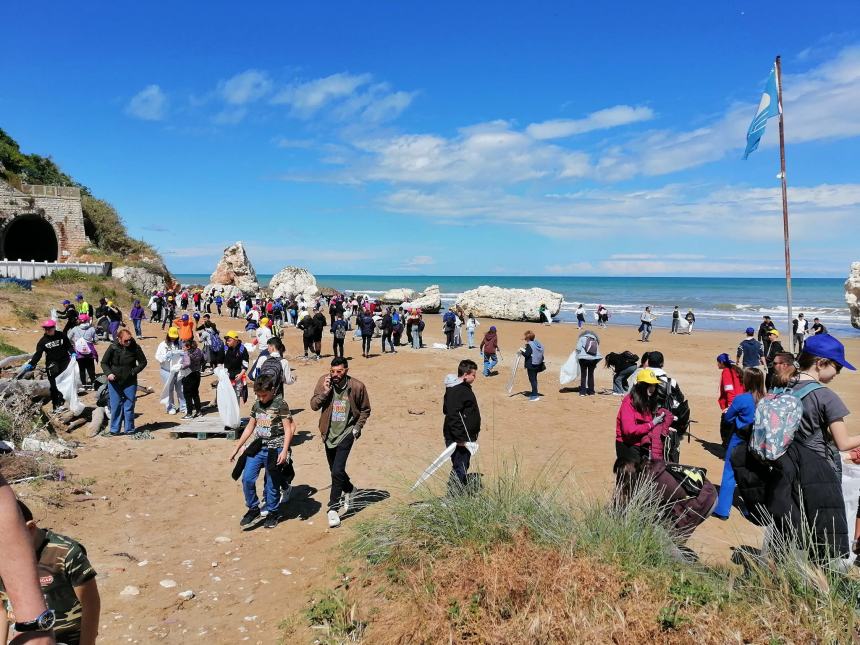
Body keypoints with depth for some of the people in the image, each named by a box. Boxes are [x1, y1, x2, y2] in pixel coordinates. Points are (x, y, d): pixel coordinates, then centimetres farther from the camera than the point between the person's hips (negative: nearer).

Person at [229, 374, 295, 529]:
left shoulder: (280, 404, -10)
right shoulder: (256, 405, 8)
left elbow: (288, 428, -11)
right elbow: (249, 428, 16)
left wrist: (284, 451, -20)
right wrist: (236, 449, 15)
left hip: (274, 450, -5)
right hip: (257, 447, 5)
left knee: (272, 484, 4)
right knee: (247, 479, -4)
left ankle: (272, 513, 23)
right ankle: (253, 509, 16)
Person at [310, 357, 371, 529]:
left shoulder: (357, 386, -13)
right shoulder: (324, 381, -9)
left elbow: (365, 410, 2)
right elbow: (313, 405, -10)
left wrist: (357, 428, -4)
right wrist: (325, 391, -24)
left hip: (346, 433, -4)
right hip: (329, 433, 4)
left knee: (337, 471, -15)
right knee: (335, 470, 18)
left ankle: (333, 509, -5)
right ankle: (349, 490, 46)